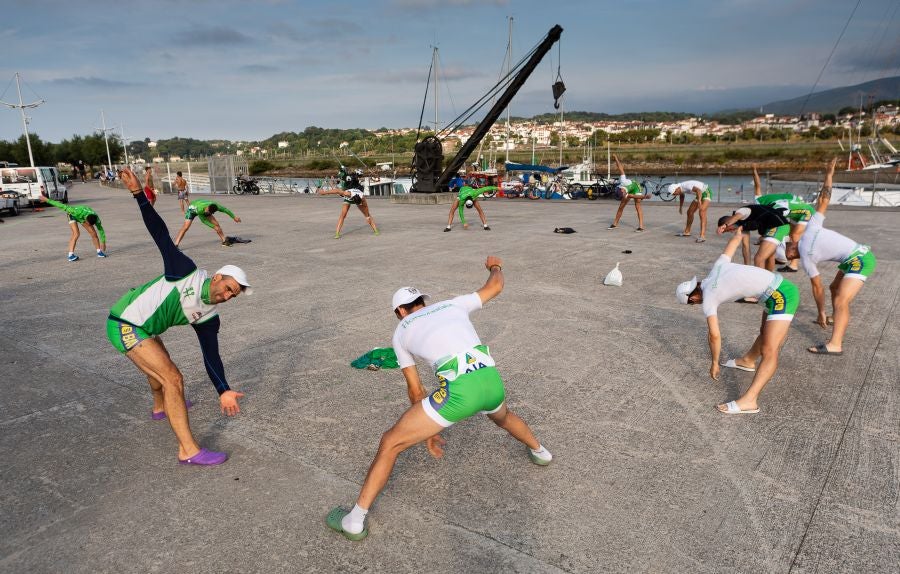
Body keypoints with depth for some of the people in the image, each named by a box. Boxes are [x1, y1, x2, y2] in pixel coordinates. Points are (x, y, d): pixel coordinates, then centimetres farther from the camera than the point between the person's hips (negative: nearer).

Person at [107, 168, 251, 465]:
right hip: (125, 325, -9)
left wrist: (223, 391, -16)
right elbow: (160, 234, -18)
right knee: (173, 379, -15)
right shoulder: (186, 272, -16)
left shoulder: (208, 318, 0)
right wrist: (139, 195, -28)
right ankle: (189, 450, -13)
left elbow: (211, 356, -5)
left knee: (160, 364, 34)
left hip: (142, 329, 9)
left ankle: (161, 406, 67)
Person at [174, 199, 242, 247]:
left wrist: (234, 217, -5)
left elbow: (226, 210, -15)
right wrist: (214, 227, -24)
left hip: (204, 210, 5)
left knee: (216, 224, -6)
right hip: (193, 208, -5)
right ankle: (176, 245, -22)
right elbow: (204, 220, -27)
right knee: (186, 227, -19)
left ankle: (224, 240, 5)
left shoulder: (216, 206, -34)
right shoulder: (200, 209, -44)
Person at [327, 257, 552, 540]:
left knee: (390, 443, 9)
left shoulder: (401, 332, 18)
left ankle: (355, 520, 13)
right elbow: (495, 287, 31)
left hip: (459, 391, -4)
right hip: (491, 379, 5)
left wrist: (429, 431, 31)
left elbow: (415, 390, 21)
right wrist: (496, 267, 54)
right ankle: (539, 451, 65)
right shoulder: (452, 304, 22)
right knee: (503, 416, 43)